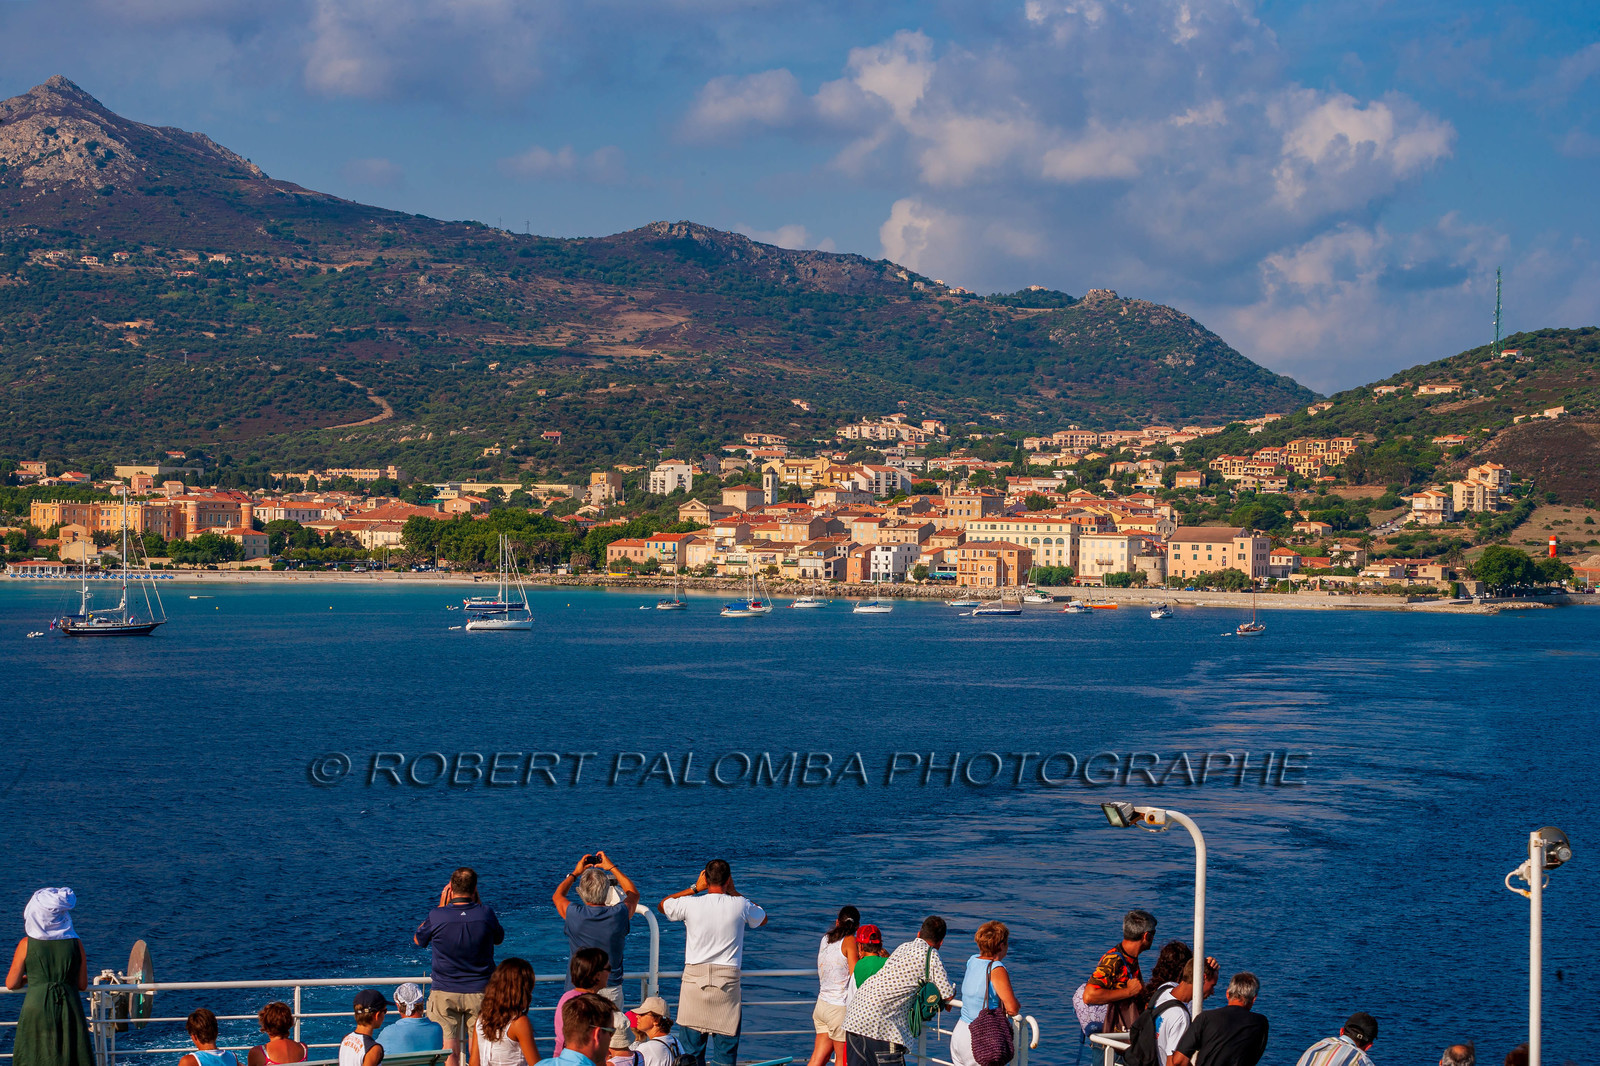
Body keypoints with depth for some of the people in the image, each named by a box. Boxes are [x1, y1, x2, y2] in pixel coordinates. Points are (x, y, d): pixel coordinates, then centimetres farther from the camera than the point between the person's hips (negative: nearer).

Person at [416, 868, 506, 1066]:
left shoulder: (437, 916, -12)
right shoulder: (485, 913, -9)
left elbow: (418, 939, 10)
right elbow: (499, 938, 14)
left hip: (444, 993, -1)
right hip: (480, 992, 1)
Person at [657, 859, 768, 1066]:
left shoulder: (690, 904, -6)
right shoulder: (740, 905, -4)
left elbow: (661, 905, 15)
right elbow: (763, 919, 19)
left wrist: (694, 888, 14)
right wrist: (733, 892, 17)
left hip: (695, 976, 0)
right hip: (727, 979, 0)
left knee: (691, 1046, 8)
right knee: (726, 1045, 6)